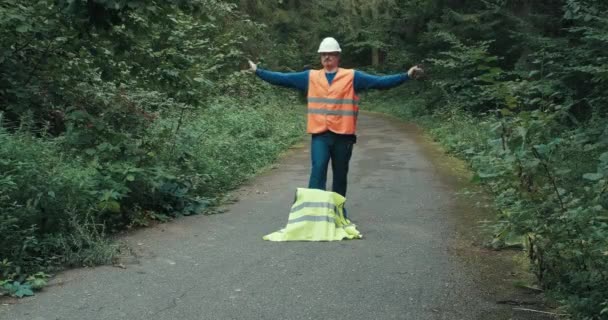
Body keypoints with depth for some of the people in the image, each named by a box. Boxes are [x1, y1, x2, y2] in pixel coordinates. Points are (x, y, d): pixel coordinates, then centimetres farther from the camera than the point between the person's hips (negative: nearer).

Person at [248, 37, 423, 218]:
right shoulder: (310, 77, 9)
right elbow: (283, 79, 10)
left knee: (340, 175, 10)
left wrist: (406, 76, -12)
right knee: (318, 171, -12)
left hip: (343, 135, 0)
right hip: (320, 135, 0)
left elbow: (379, 82, -3)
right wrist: (257, 71, 7)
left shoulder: (352, 77, 3)